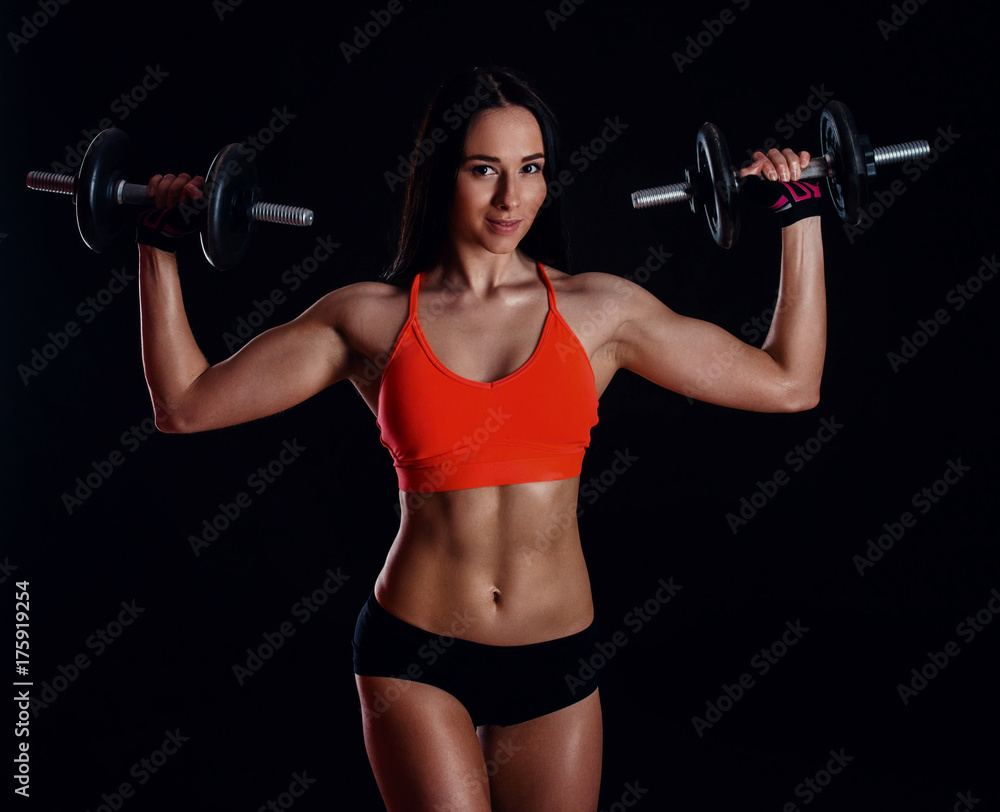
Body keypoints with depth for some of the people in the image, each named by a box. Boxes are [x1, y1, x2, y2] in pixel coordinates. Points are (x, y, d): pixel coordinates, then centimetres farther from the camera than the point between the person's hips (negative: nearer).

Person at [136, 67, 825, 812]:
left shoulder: (598, 310, 1)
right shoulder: (370, 317, -1)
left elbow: (790, 383, 5)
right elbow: (185, 404, 3)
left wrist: (802, 214, 6)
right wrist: (160, 240, 1)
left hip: (555, 662, 2)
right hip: (415, 653, -1)